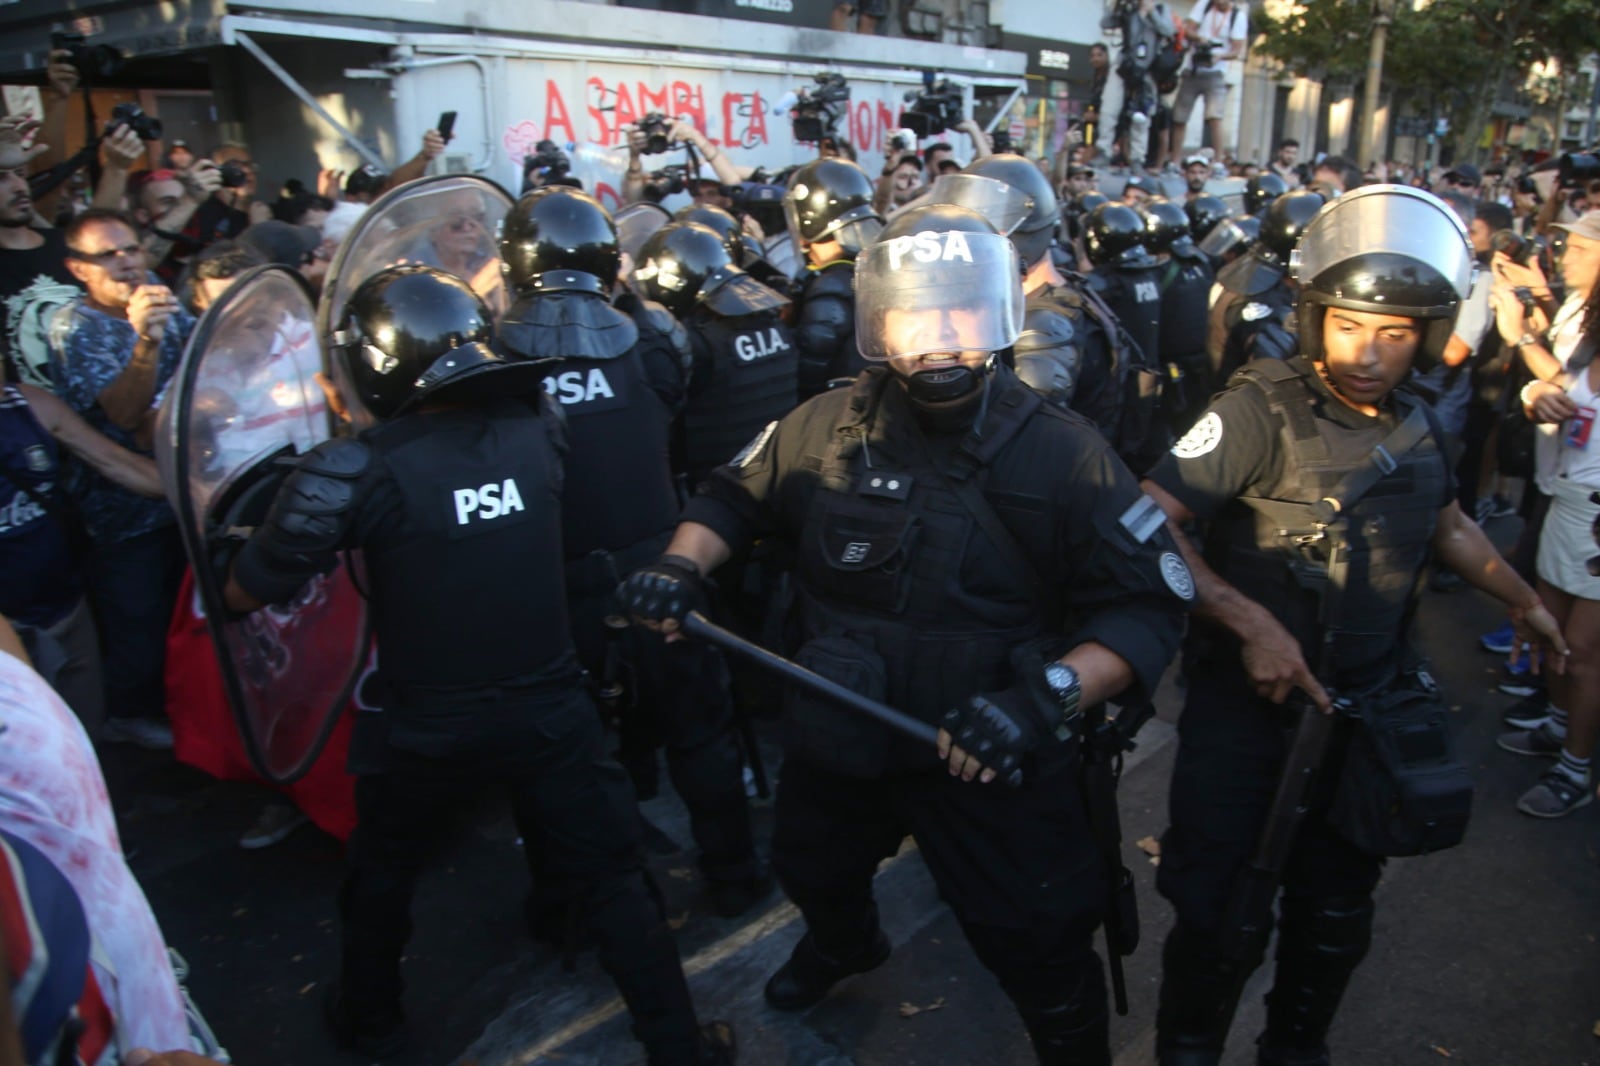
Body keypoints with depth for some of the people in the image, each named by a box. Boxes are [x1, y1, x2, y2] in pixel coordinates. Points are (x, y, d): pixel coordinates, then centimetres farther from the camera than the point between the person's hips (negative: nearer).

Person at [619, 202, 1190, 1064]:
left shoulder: (1061, 454, -20)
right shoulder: (826, 428, -9)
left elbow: (1149, 605, -20)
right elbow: (736, 497, 7)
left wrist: (1046, 694, -35)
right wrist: (682, 565, -12)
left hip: (993, 760, -4)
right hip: (839, 736, 5)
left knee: (1043, 957, 10)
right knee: (812, 872, 32)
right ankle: (844, 944, 69)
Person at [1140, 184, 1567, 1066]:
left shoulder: (1416, 425, 4)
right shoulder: (1260, 411, -17)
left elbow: (1445, 522, 24)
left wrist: (1521, 599, 21)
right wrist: (1250, 622, -28)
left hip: (1366, 708, 6)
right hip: (1247, 706, -6)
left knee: (1335, 917, 19)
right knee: (1222, 918, 2)